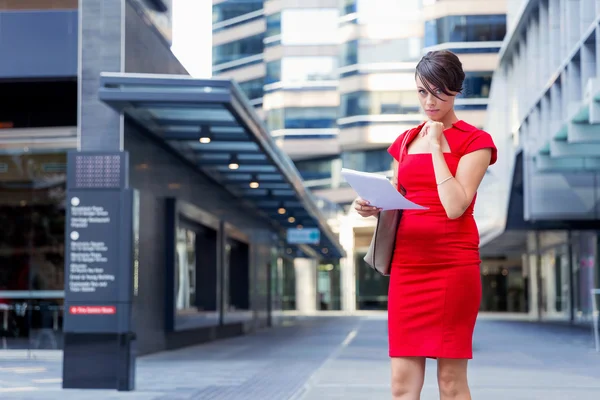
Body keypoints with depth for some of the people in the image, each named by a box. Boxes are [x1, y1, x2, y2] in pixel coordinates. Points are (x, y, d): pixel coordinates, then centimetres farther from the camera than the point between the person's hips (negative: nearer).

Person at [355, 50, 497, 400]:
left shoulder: (474, 141, 0)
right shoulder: (405, 142, 15)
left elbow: (455, 207, -13)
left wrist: (436, 147, -8)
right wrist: (374, 208, -3)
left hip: (453, 264, -4)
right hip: (407, 265, 5)